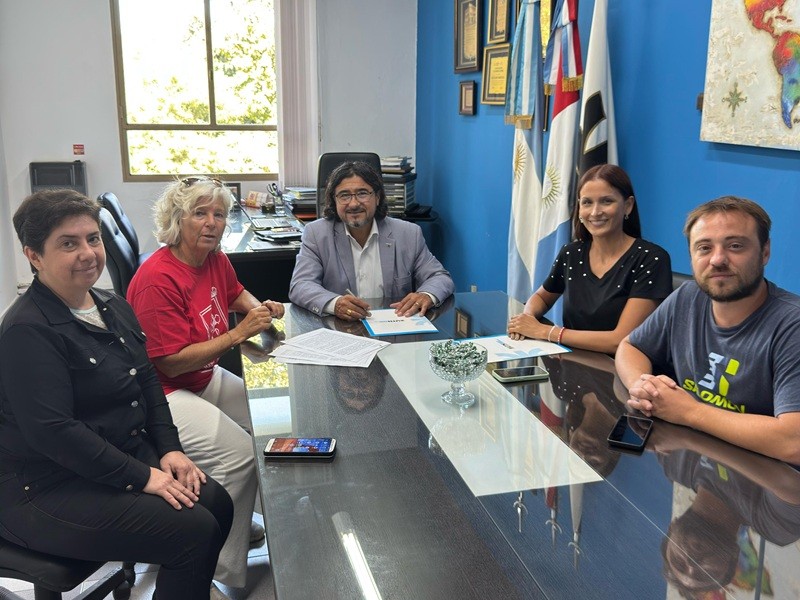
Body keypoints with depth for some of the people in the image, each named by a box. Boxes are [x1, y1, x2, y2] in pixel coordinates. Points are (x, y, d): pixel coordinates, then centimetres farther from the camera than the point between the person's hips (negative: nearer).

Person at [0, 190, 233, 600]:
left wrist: (169, 449, -1)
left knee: (217, 504, -3)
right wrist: (142, 477, -21)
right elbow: (52, 432, -24)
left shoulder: (113, 307, 7)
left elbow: (148, 381, 13)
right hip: (47, 489, -8)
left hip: (130, 455, 9)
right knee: (195, 531, -17)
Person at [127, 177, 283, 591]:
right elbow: (173, 362, -25)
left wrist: (262, 308, 3)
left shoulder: (215, 259, 2)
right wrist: (240, 333, -26)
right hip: (161, 392, -9)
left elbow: (235, 293, 26)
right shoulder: (158, 279, -25)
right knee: (238, 454, -22)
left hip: (205, 377, 10)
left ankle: (237, 523, 20)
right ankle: (224, 576, -5)